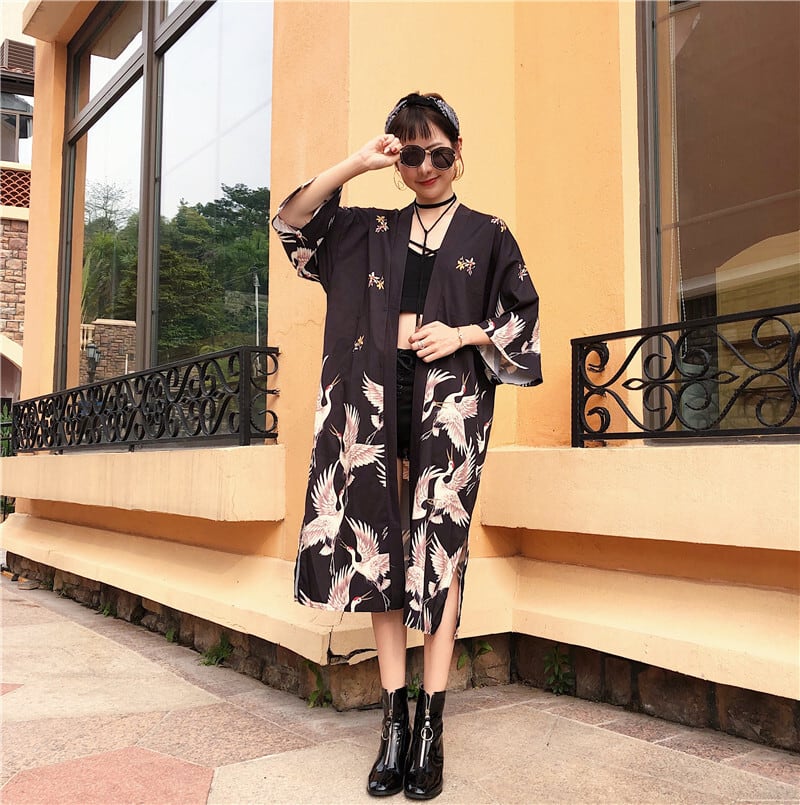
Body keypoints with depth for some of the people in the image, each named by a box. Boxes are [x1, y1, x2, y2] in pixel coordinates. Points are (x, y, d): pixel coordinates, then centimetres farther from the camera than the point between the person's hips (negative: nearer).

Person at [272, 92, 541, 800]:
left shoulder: (488, 234, 11)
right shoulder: (371, 230, 17)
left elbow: (524, 315, 9)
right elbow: (293, 222, 8)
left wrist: (465, 334, -8)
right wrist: (357, 163, 1)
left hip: (448, 401, -2)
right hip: (377, 399, 3)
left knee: (439, 551, -5)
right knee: (378, 547, -1)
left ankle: (431, 726, 3)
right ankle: (395, 723, 9)